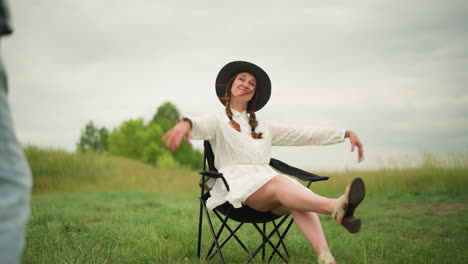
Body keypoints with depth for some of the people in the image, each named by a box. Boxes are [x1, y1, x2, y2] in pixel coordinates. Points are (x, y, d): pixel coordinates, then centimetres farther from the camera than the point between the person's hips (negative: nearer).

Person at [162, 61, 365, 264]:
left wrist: (345, 133, 15)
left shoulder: (263, 127, 30)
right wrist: (185, 124, -37)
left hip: (266, 178, 5)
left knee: (298, 202, -30)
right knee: (279, 183, -37)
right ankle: (336, 207, -63)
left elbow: (304, 134, 25)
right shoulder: (218, 121, 15)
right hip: (236, 184, -5)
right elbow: (200, 126, -10)